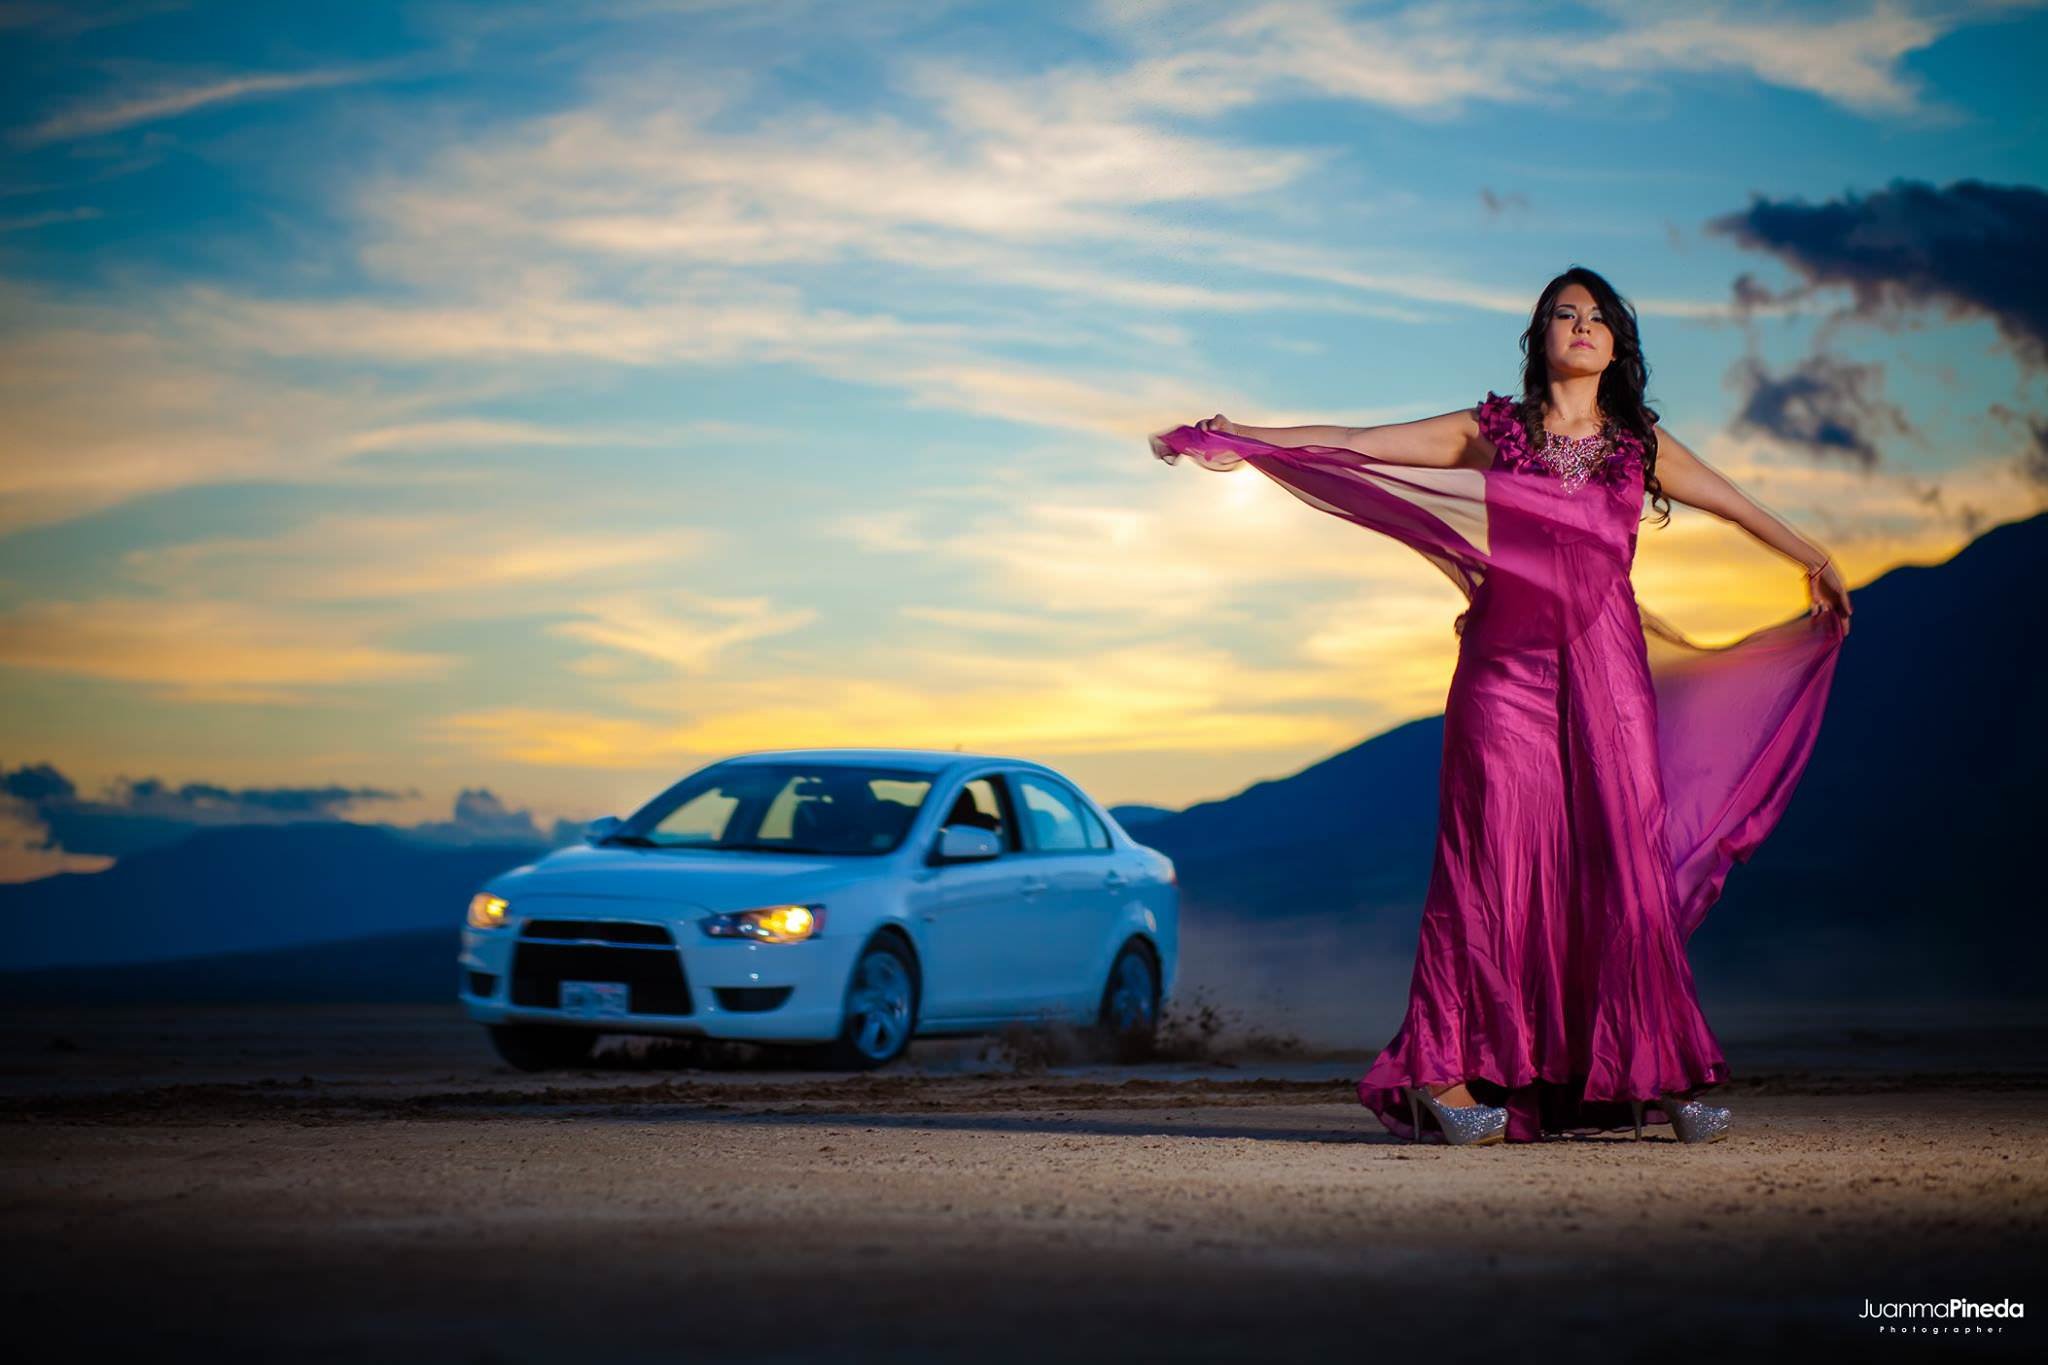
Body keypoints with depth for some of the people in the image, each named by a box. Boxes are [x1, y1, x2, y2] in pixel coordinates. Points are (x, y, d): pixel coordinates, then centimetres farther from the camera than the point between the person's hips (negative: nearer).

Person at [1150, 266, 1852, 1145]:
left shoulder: (1641, 444, 15)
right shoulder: (1488, 432, 8)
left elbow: (1735, 505, 28)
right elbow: (1355, 446, 3)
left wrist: (1816, 564, 38)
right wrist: (1239, 439, -4)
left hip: (1607, 669, 2)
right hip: (1507, 664, -2)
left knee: (1624, 863, -2)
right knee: (1497, 857, -7)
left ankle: (1657, 1072, 4)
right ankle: (1449, 1073, -5)